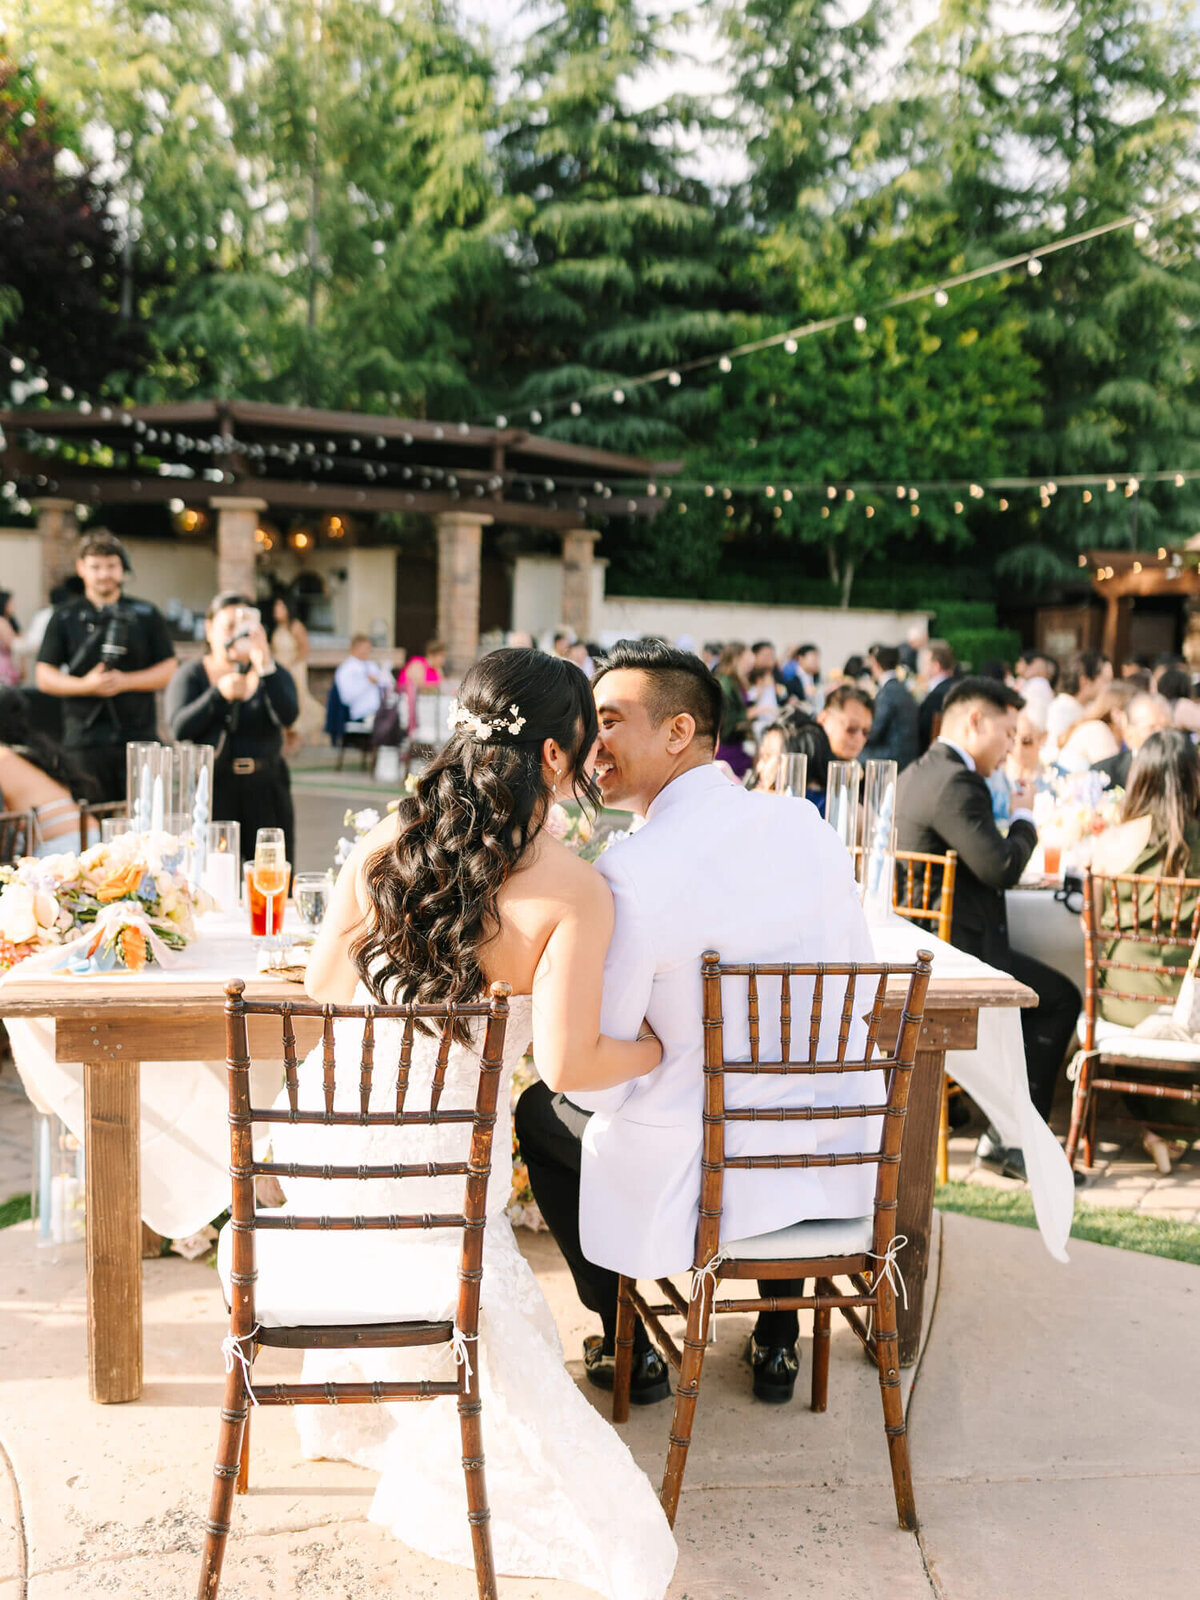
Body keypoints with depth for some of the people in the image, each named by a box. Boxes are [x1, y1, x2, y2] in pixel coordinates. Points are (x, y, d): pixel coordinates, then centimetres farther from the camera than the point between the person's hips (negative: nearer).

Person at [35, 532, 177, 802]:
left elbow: (167, 669, 5)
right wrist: (86, 685, -11)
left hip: (139, 738, 0)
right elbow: (44, 677, 6)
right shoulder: (64, 619, 9)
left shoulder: (146, 615, 10)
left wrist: (124, 681, -10)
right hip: (84, 738, 0)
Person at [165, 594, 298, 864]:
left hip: (266, 790, 1)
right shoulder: (190, 676, 8)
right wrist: (220, 694, -19)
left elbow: (288, 717, -10)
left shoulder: (273, 673, 10)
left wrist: (265, 667, -21)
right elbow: (180, 728, -7)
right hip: (212, 788, -1)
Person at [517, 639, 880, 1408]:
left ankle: (627, 1349, 33)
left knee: (540, 1110, 24)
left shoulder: (628, 872, -22)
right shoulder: (806, 824, -4)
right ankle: (778, 1341, 45)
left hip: (697, 1185, -5)